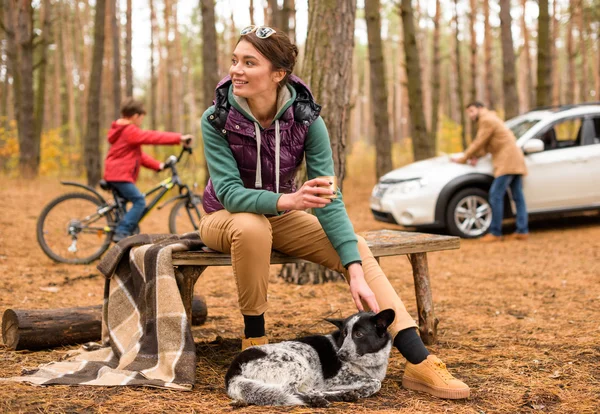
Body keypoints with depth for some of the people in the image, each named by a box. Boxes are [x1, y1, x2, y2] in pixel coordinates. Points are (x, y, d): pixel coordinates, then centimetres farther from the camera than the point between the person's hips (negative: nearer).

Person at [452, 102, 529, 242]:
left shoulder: (487, 120, -7)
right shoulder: (491, 119, 26)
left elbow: (479, 143, -10)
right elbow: (484, 146, 20)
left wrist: (463, 159, -2)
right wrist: (473, 156, 4)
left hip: (507, 162, -11)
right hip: (515, 161, 11)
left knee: (496, 195, -11)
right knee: (518, 196, 7)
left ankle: (495, 233, -11)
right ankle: (523, 231, 6)